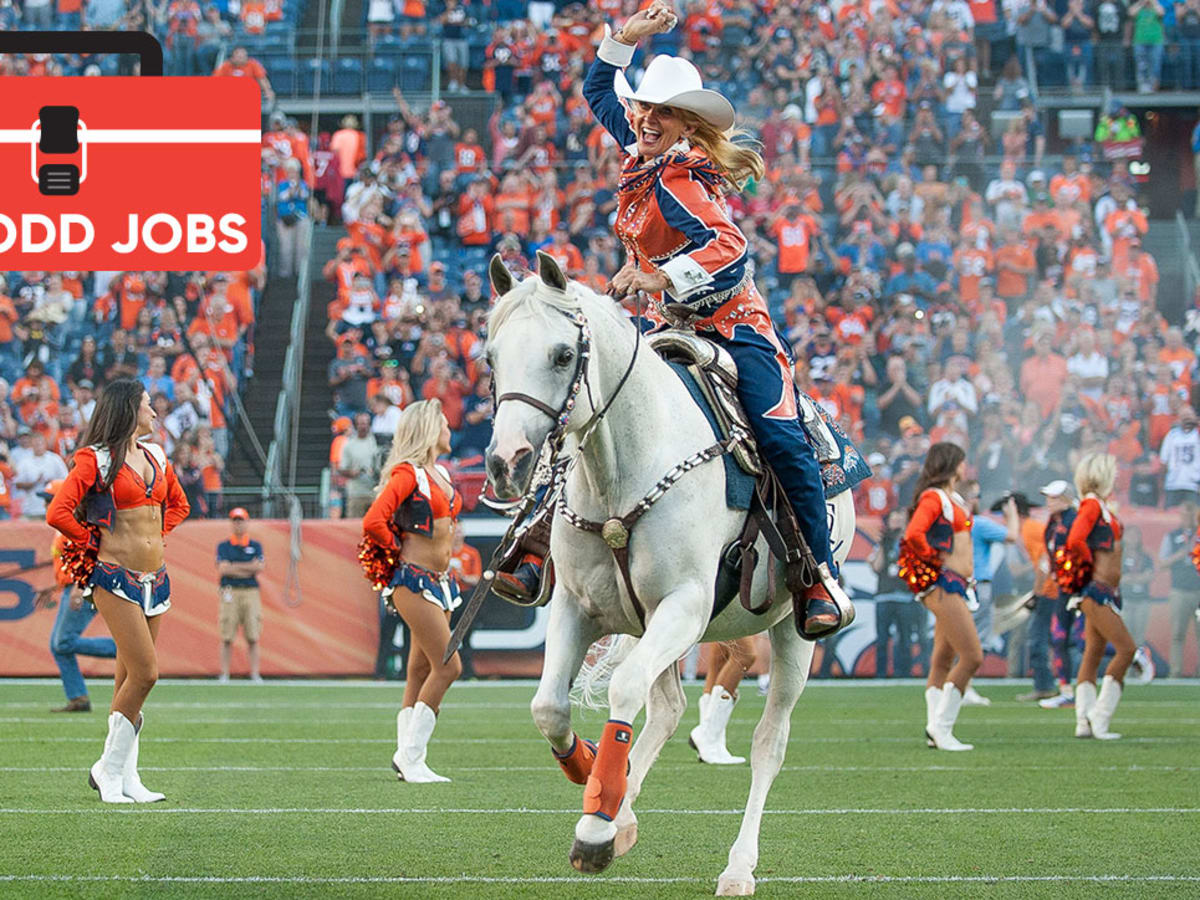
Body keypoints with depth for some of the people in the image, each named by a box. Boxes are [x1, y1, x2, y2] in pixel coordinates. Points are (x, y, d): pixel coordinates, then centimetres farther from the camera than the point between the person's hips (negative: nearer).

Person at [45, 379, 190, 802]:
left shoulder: (155, 456, 14)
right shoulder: (95, 460, -8)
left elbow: (178, 504, 30)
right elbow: (57, 512, -16)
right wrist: (92, 543, -4)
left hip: (155, 576, 7)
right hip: (115, 577, -7)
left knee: (130, 678, 8)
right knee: (145, 672, -13)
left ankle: (126, 777, 11)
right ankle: (109, 770, -2)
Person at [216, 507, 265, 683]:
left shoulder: (255, 546, 12)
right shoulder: (223, 546, 9)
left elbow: (259, 567, -3)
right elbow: (222, 568, -7)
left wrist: (234, 567, -5)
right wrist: (248, 569, -7)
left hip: (251, 592, 1)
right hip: (230, 592, -1)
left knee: (253, 637, -3)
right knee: (227, 637, -3)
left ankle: (255, 674, -1)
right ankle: (224, 674, 0)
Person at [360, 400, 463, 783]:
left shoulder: (441, 474, 15)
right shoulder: (407, 474, -11)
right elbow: (373, 522, -21)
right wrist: (399, 553, -6)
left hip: (441, 580, 8)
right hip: (413, 579, -8)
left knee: (421, 671, 8)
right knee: (448, 666, -14)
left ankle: (408, 758, 11)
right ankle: (410, 755, -9)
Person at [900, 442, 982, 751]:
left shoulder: (953, 499, 18)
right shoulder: (933, 497, -11)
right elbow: (913, 534, -25)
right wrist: (934, 561, -14)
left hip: (957, 586, 10)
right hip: (942, 583, -10)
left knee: (943, 659, 8)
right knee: (972, 656, -13)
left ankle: (936, 730, 9)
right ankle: (940, 727, -10)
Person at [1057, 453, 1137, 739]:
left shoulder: (1101, 506, 16)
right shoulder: (1091, 505, -11)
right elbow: (1074, 541, -23)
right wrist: (1091, 565, -12)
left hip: (1107, 591, 10)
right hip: (1096, 590, -10)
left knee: (1093, 654, 8)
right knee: (1126, 648, -13)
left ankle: (1085, 721, 8)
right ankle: (1098, 717, -12)